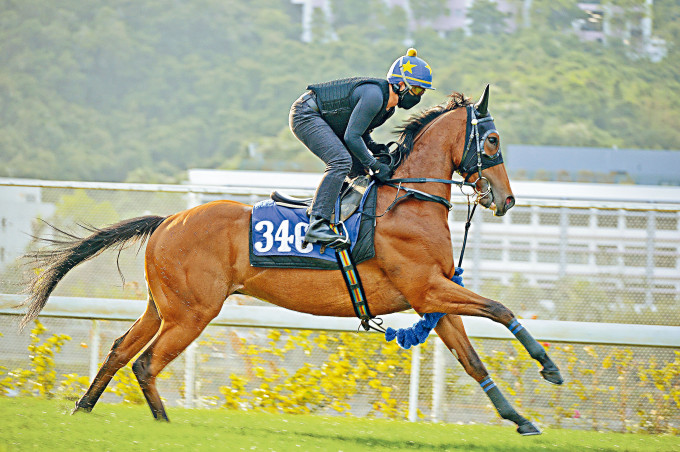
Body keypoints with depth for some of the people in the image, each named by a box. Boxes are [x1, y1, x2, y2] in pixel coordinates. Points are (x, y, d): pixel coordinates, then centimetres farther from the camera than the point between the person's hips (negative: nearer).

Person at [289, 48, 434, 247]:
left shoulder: (389, 106, 4)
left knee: (362, 168, 10)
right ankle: (317, 225, -35)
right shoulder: (374, 95, -26)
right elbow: (351, 137, -26)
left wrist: (376, 148, -4)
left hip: (324, 122, 10)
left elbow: (361, 133, 14)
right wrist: (375, 165, -22)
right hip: (305, 114, -10)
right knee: (341, 161, -27)